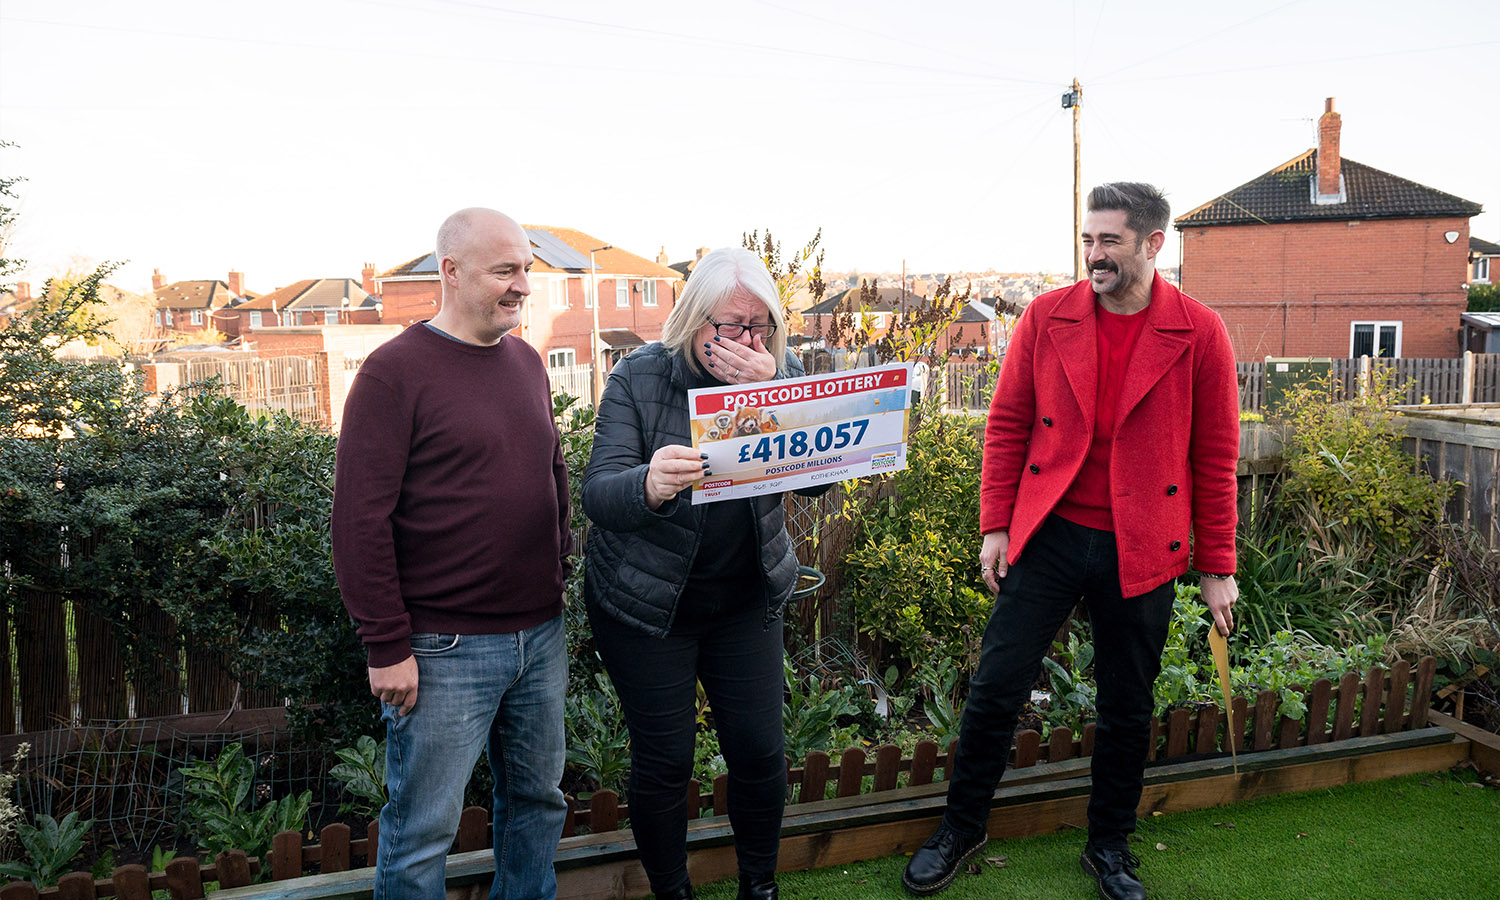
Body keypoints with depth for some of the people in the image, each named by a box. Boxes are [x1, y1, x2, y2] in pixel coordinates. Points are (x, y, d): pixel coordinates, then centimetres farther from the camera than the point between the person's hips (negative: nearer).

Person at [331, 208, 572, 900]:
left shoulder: (528, 363, 10)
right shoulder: (395, 370, -10)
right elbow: (360, 518, -13)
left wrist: (560, 577, 14)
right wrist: (387, 648, -14)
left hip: (541, 636, 7)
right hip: (445, 649, -6)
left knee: (538, 803, 18)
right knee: (422, 831, 6)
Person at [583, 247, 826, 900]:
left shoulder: (783, 374, -3)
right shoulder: (639, 378, -11)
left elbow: (820, 475, -14)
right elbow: (597, 494, -20)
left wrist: (769, 392, -28)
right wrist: (649, 486, -43)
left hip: (747, 596, 3)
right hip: (646, 604, -2)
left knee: (760, 750, 5)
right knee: (663, 761, 4)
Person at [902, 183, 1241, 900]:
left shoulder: (1199, 333, -4)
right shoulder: (1047, 316, 0)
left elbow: (1215, 456, 0)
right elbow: (1007, 425, 4)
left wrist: (1217, 566, 1)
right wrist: (995, 525, 0)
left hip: (1141, 552, 0)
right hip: (1048, 537, 1)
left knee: (1127, 708, 13)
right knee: (996, 686, 4)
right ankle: (961, 828, 25)